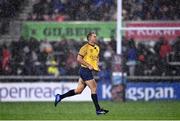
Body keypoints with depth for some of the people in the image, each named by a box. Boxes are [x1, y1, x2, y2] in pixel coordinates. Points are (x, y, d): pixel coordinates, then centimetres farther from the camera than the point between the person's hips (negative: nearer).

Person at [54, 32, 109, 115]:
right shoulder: (85, 47, -12)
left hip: (89, 71, 9)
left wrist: (97, 66, 11)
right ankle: (98, 110, -6)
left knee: (78, 90, 9)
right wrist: (88, 65, -19)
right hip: (85, 70, -9)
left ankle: (60, 97, 17)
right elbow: (79, 59, -17)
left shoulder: (97, 48, 15)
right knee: (94, 88, -9)